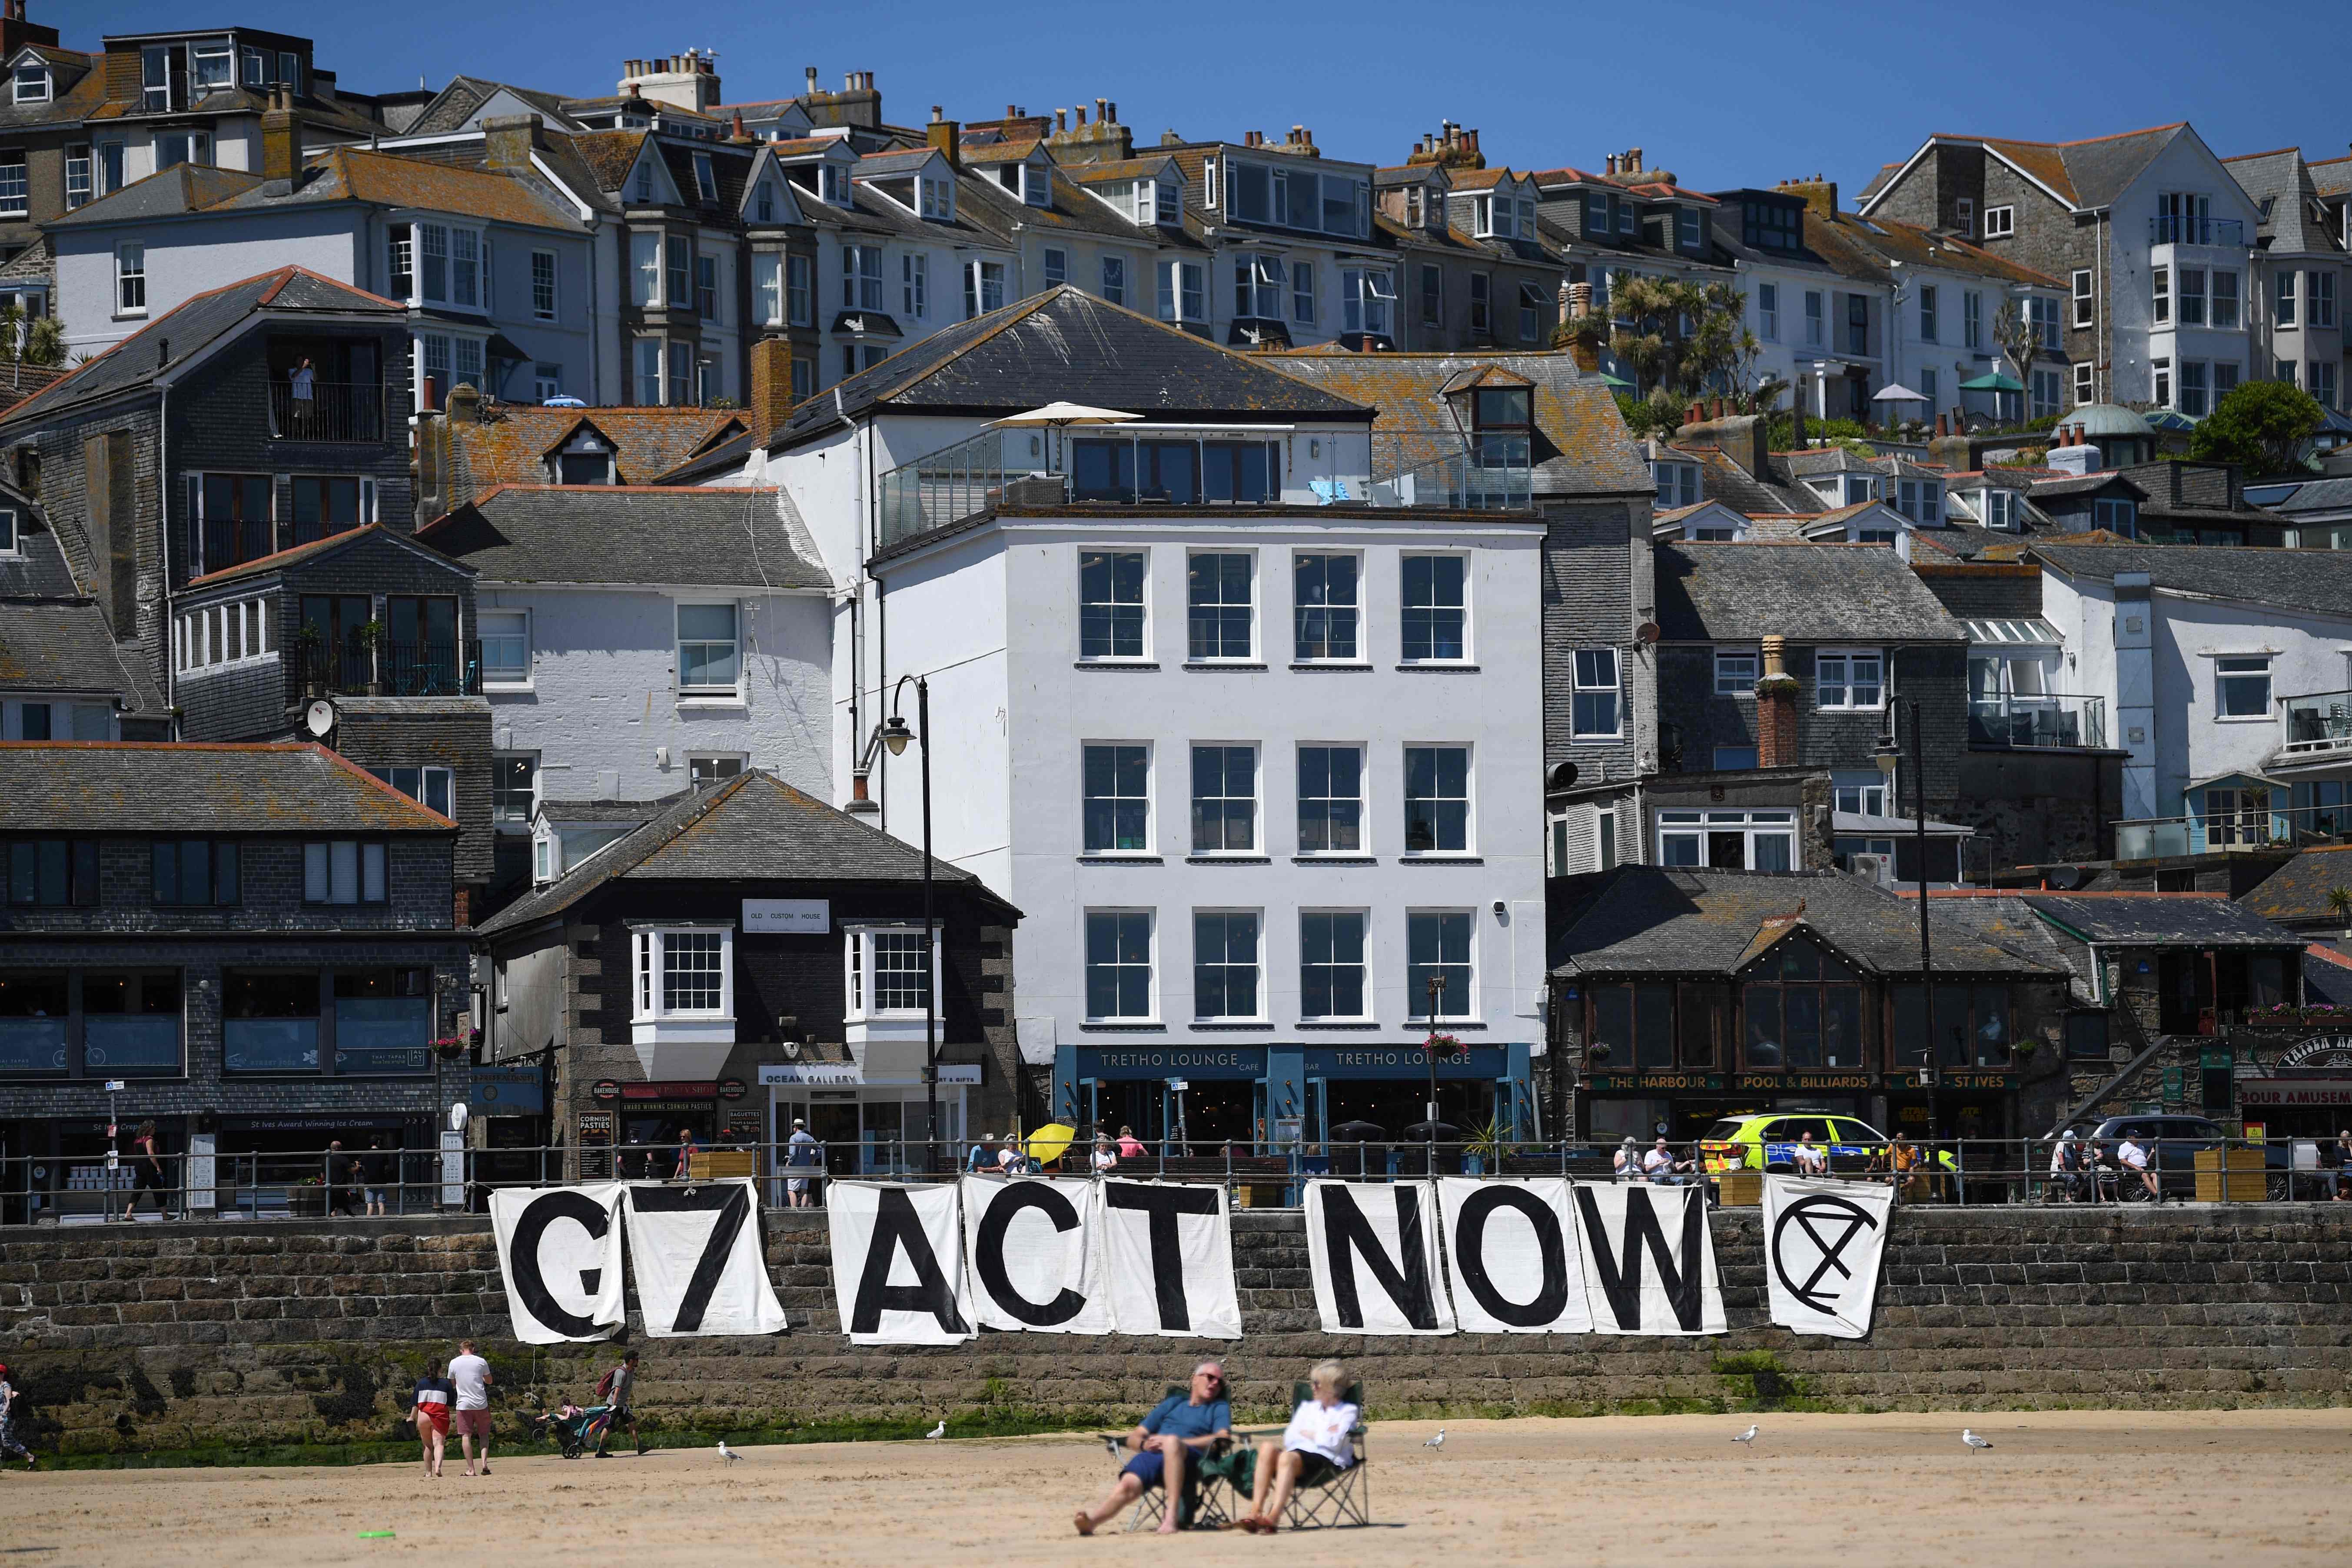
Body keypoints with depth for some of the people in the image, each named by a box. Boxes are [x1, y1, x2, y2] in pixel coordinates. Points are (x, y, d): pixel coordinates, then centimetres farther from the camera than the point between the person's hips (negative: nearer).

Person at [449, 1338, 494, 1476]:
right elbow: (490, 1381, 14)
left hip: (464, 1405, -1)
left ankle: (471, 1469, -3)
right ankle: (484, 1462, -5)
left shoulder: (454, 1363, 1)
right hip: (481, 1404, 1)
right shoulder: (481, 1362, 1)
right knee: (484, 1434, 13)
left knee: (466, 1436, 2)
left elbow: (452, 1382, 15)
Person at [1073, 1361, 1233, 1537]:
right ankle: (1091, 1520, -57)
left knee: (1172, 1442, -39)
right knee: (1128, 1484, -31)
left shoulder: (1219, 1407, 24)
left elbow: (1223, 1438, 1)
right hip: (1152, 1456, 3)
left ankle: (1171, 1515, -47)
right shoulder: (1173, 1403, 32)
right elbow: (1134, 1438, 27)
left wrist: (1174, 1443, -6)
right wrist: (1144, 1444, 0)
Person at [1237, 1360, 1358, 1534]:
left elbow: (1333, 1443, -5)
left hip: (1328, 1461, -5)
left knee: (1288, 1457, -38)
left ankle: (1274, 1518, -52)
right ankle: (1256, 1512, -38)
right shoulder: (1308, 1407, 30)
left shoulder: (1348, 1412, 12)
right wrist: (1320, 1435, 3)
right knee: (1268, 1447, -29)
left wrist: (1307, 1434, 7)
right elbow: (1289, 1438, 15)